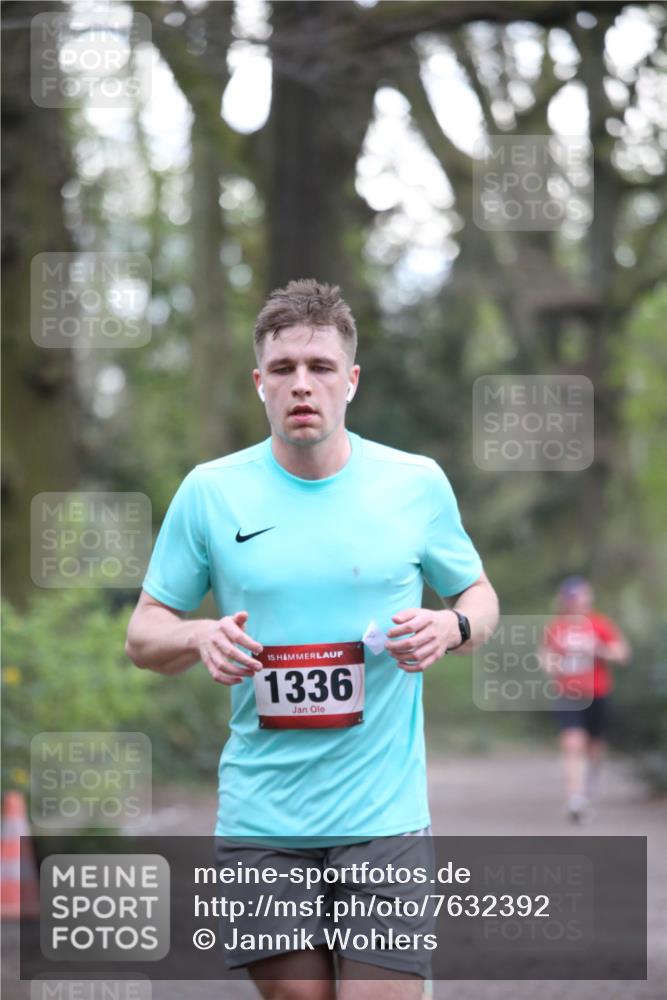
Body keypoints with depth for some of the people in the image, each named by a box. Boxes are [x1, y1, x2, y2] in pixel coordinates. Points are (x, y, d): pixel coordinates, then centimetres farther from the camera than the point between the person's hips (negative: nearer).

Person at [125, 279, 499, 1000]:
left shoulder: (417, 483, 2)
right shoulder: (209, 491, 3)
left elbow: (478, 596, 15)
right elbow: (144, 634, 9)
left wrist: (451, 627, -9)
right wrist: (199, 637, -14)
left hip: (384, 815, -1)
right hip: (260, 820, 1)